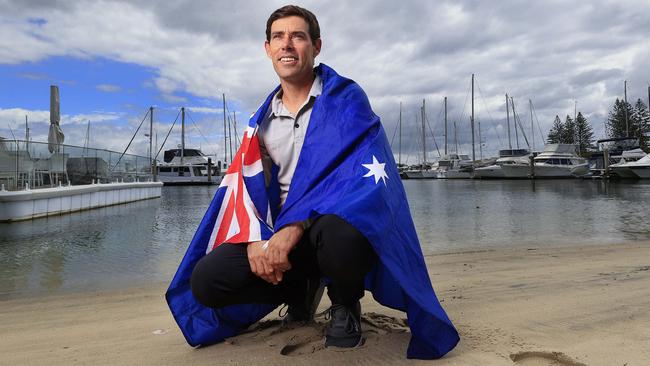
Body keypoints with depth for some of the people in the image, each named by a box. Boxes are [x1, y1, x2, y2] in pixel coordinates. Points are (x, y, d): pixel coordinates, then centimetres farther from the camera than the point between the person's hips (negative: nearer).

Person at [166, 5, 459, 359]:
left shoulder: (346, 98, -4)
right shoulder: (261, 120, 11)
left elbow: (365, 171, -18)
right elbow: (244, 184, 5)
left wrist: (297, 225, -28)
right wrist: (255, 239, -16)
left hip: (333, 226, -4)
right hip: (278, 235, 5)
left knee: (338, 236, -40)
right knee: (205, 280, -15)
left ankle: (345, 303, -2)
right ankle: (302, 288, 13)